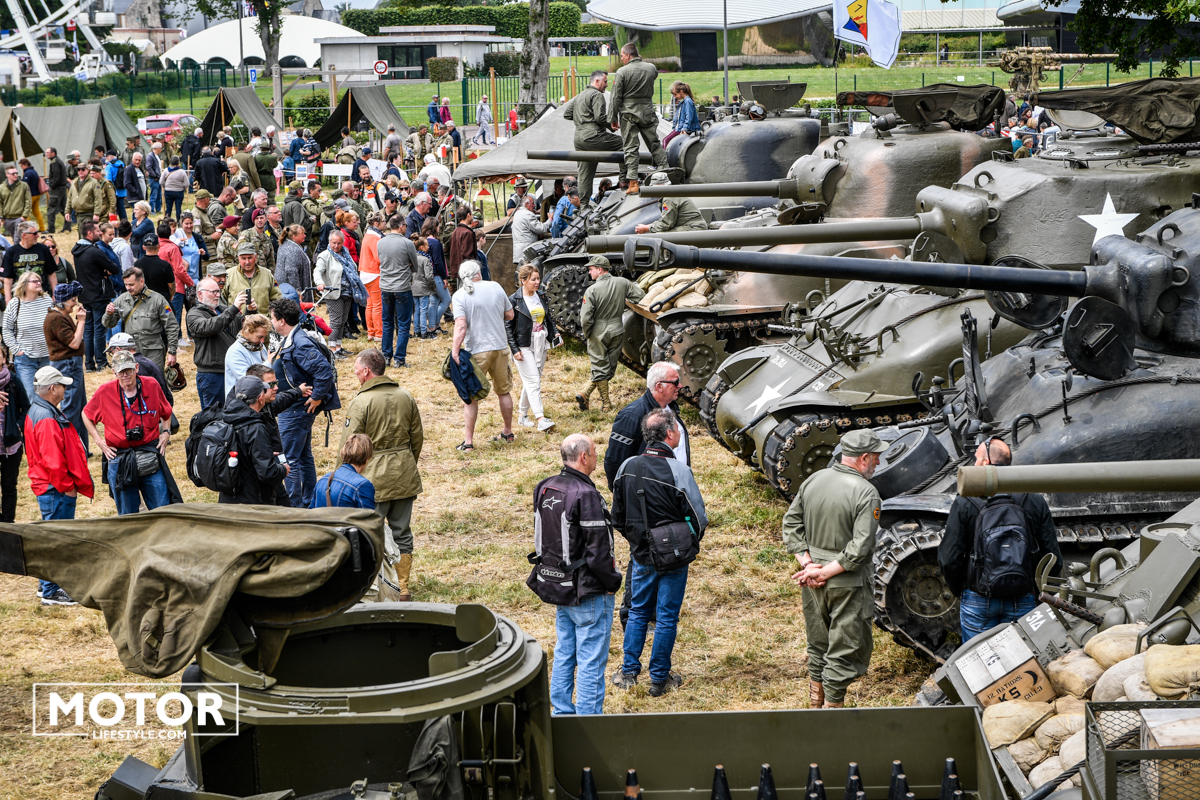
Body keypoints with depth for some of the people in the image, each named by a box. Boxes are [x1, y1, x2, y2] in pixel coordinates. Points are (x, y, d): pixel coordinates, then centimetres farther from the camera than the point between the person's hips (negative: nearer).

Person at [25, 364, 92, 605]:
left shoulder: (38, 411, 12)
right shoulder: (47, 419, -22)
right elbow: (53, 460, -25)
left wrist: (68, 484, 20)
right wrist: (66, 486, -15)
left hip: (53, 488, 11)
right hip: (55, 491, -11)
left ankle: (46, 585, 30)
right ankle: (51, 592, 3)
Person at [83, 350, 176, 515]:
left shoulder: (152, 386, 0)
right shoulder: (105, 391, -3)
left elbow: (166, 412, 20)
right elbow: (87, 415, 14)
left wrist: (166, 432, 6)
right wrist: (99, 440, 5)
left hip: (150, 456, 0)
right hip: (119, 457, 0)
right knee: (127, 515, 7)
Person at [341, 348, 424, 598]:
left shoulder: (361, 402, -12)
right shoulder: (406, 397, 6)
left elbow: (349, 444, -11)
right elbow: (417, 437, 13)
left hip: (374, 477, -5)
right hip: (405, 477, 5)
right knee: (401, 533, 12)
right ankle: (403, 588, 17)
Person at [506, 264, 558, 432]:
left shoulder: (541, 296, 9)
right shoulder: (514, 300, -10)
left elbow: (548, 318, 21)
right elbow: (508, 326, -8)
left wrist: (553, 334, 4)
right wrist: (514, 349, -13)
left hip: (540, 345, 6)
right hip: (524, 347, -6)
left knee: (533, 380, 10)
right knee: (533, 381, -12)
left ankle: (522, 413, 24)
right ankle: (540, 418, -18)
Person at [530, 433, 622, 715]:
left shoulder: (545, 489, 4)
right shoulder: (585, 495, -23)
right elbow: (598, 549, -21)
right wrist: (611, 582, -7)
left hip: (556, 585, 9)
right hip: (588, 591, -8)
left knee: (564, 653, 19)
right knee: (591, 660, 1)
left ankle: (562, 712, 28)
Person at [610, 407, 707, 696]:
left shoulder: (627, 467, -5)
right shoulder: (679, 471, -20)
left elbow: (618, 517, 5)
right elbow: (698, 519, -14)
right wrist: (690, 544, 7)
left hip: (641, 555, 4)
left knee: (638, 612, 19)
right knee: (667, 617, 8)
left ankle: (628, 672, 24)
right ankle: (659, 679, 17)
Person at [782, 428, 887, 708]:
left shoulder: (813, 480, 1)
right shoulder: (866, 493, -18)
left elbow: (791, 523, 5)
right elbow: (860, 548, -23)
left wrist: (807, 564, -2)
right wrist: (825, 572, -17)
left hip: (812, 583, 7)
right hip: (848, 584, -7)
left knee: (818, 647, 21)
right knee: (844, 652, 4)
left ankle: (815, 706, 33)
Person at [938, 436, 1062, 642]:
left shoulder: (965, 503, -9)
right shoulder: (1035, 501, -1)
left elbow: (949, 560, -9)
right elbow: (1053, 559, 0)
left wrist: (959, 591, 8)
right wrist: (1036, 590, 15)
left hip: (977, 601, -2)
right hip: (1022, 601, 2)